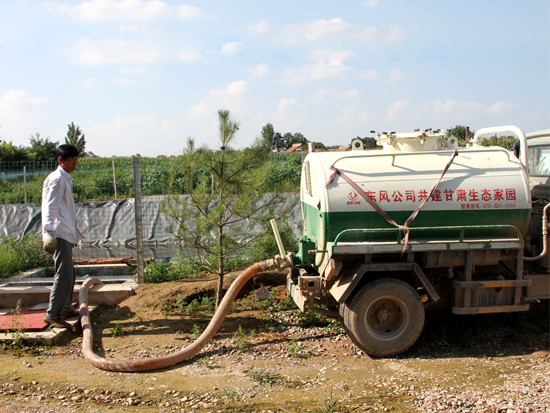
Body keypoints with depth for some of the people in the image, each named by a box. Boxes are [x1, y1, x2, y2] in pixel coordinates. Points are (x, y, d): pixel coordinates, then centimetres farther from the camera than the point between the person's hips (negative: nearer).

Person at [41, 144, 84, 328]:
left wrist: (74, 231, 30)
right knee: (63, 275, -11)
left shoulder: (66, 179, 19)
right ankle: (52, 315, -7)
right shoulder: (57, 179, -11)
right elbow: (50, 207, -20)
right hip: (59, 234, -10)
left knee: (69, 273, 17)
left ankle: (66, 308, 28)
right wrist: (49, 232, -28)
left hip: (67, 233, 10)